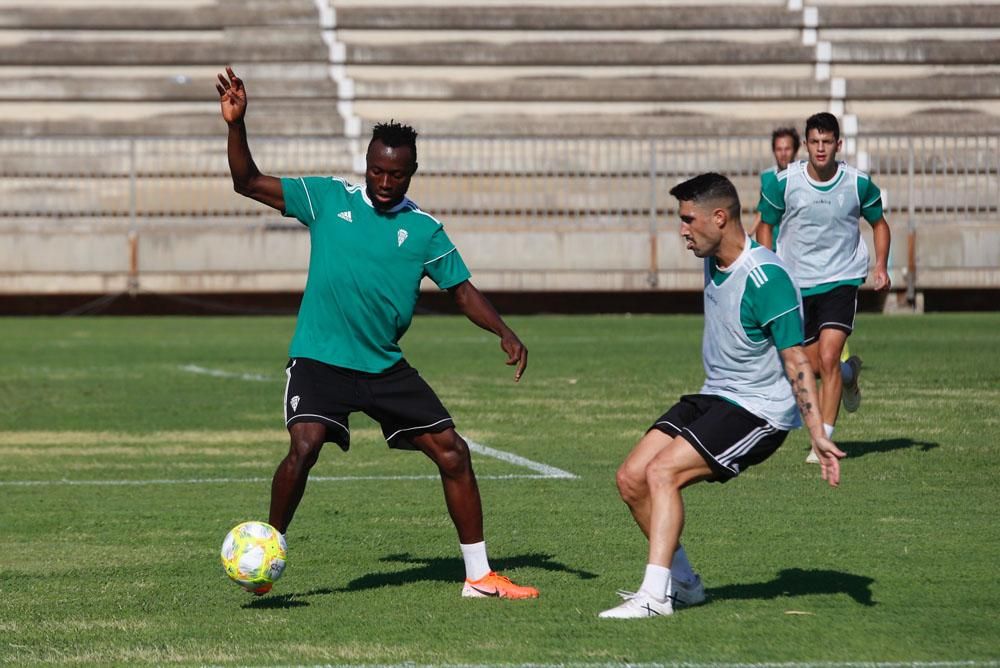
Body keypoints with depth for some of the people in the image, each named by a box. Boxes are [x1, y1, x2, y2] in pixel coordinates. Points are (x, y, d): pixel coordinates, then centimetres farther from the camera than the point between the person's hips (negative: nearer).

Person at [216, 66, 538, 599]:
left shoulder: (424, 230, 5)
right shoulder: (328, 197, 1)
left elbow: (462, 290, 7)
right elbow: (249, 183, 2)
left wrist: (504, 333, -9)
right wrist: (236, 125, -13)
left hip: (385, 368, 3)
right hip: (319, 359, -3)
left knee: (452, 452, -2)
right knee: (305, 447, -26)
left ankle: (479, 575, 10)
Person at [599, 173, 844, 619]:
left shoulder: (765, 278, -22)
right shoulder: (713, 262, 6)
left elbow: (796, 360, -23)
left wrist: (817, 434, -26)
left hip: (759, 410, -9)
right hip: (712, 397, 9)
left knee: (662, 472, -24)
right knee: (631, 479, -2)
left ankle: (656, 595, -23)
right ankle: (683, 583, 11)